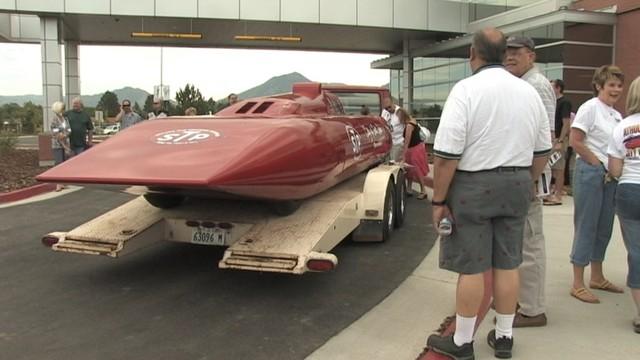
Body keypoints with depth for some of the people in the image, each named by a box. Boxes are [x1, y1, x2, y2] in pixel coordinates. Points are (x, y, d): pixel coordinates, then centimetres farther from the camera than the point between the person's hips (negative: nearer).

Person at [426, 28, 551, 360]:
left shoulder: (466, 89, -13)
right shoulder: (529, 91, 7)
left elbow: (447, 154, -18)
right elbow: (542, 151, 13)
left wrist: (439, 200, -11)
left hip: (473, 185, -6)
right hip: (516, 186, 6)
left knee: (470, 267, 2)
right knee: (507, 264, 13)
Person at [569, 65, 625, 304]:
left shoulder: (616, 115, 13)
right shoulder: (590, 108, -9)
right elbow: (575, 141, -15)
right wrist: (599, 164, -12)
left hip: (610, 176, 8)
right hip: (590, 173, -7)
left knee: (604, 228, 13)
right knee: (586, 228, -4)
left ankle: (597, 278, 27)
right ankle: (578, 285, 4)